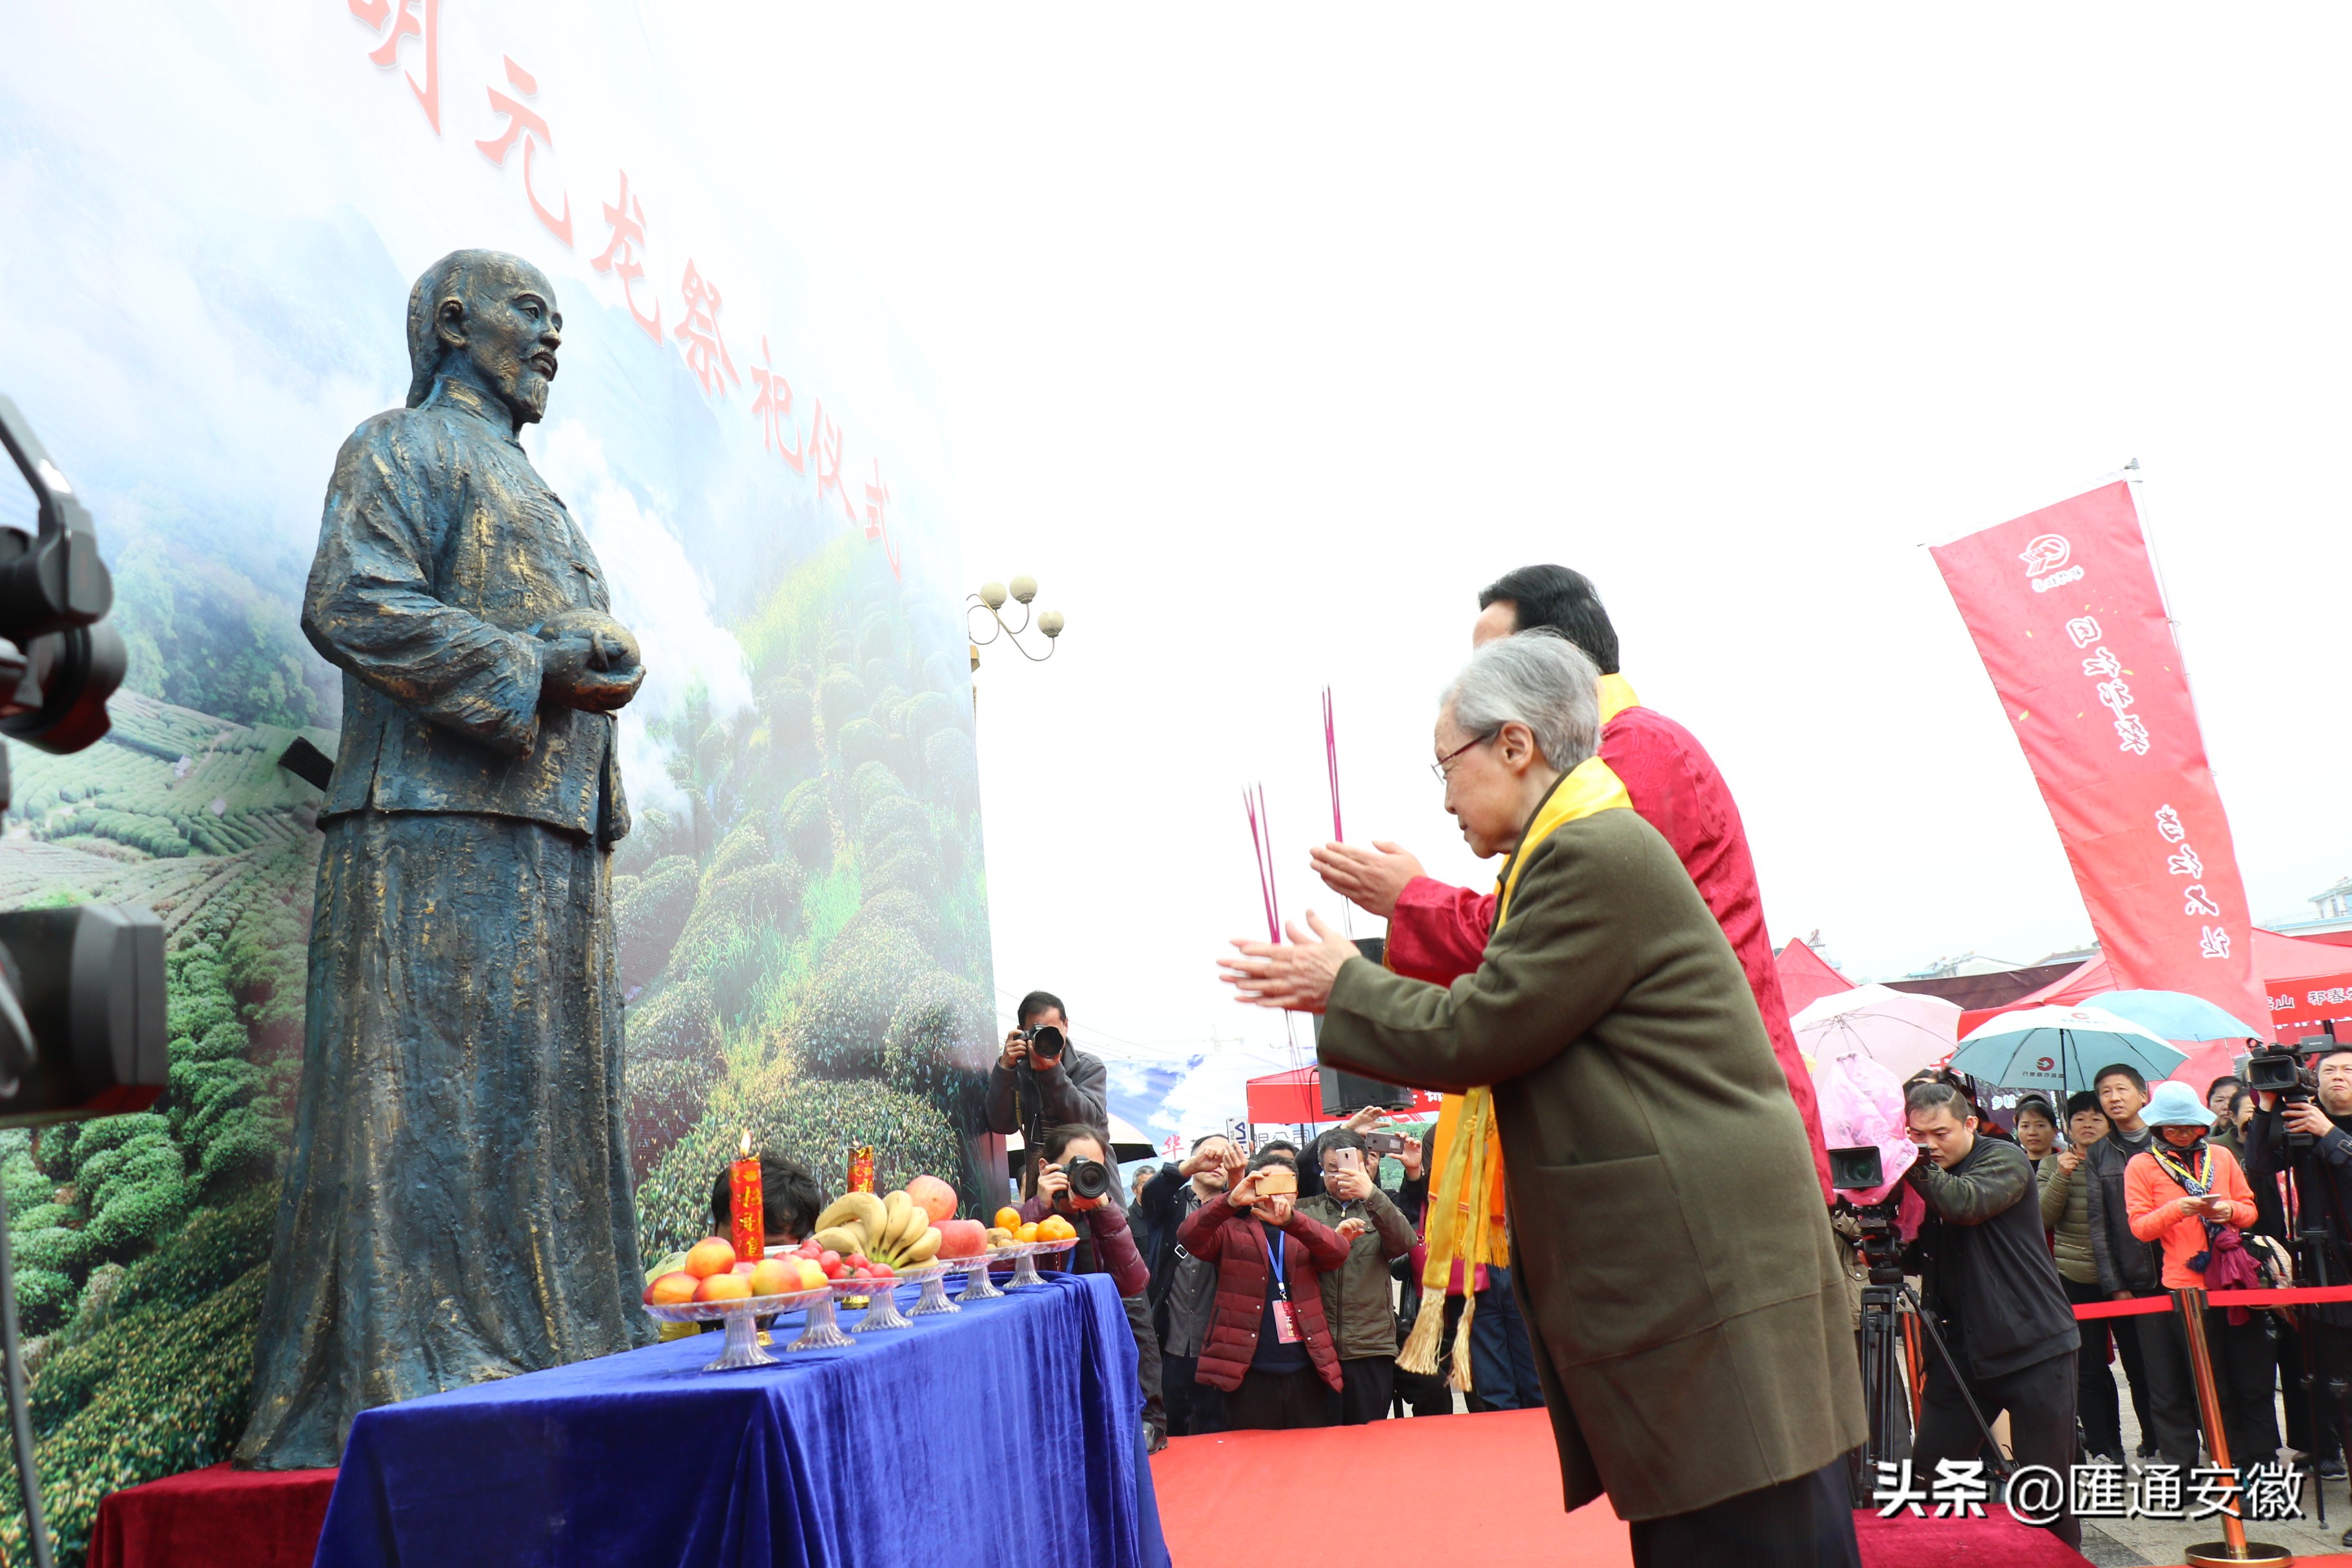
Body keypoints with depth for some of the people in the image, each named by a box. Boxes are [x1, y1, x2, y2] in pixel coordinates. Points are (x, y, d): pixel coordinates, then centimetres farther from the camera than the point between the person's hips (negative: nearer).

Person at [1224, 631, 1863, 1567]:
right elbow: (1499, 1038, 18)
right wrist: (1348, 994, 18)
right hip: (1683, 1276, 10)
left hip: (1707, 1275, -10)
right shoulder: (1588, 851, 17)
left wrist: (1346, 984, 1)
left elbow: (1474, 1038, -15)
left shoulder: (1596, 854, -16)